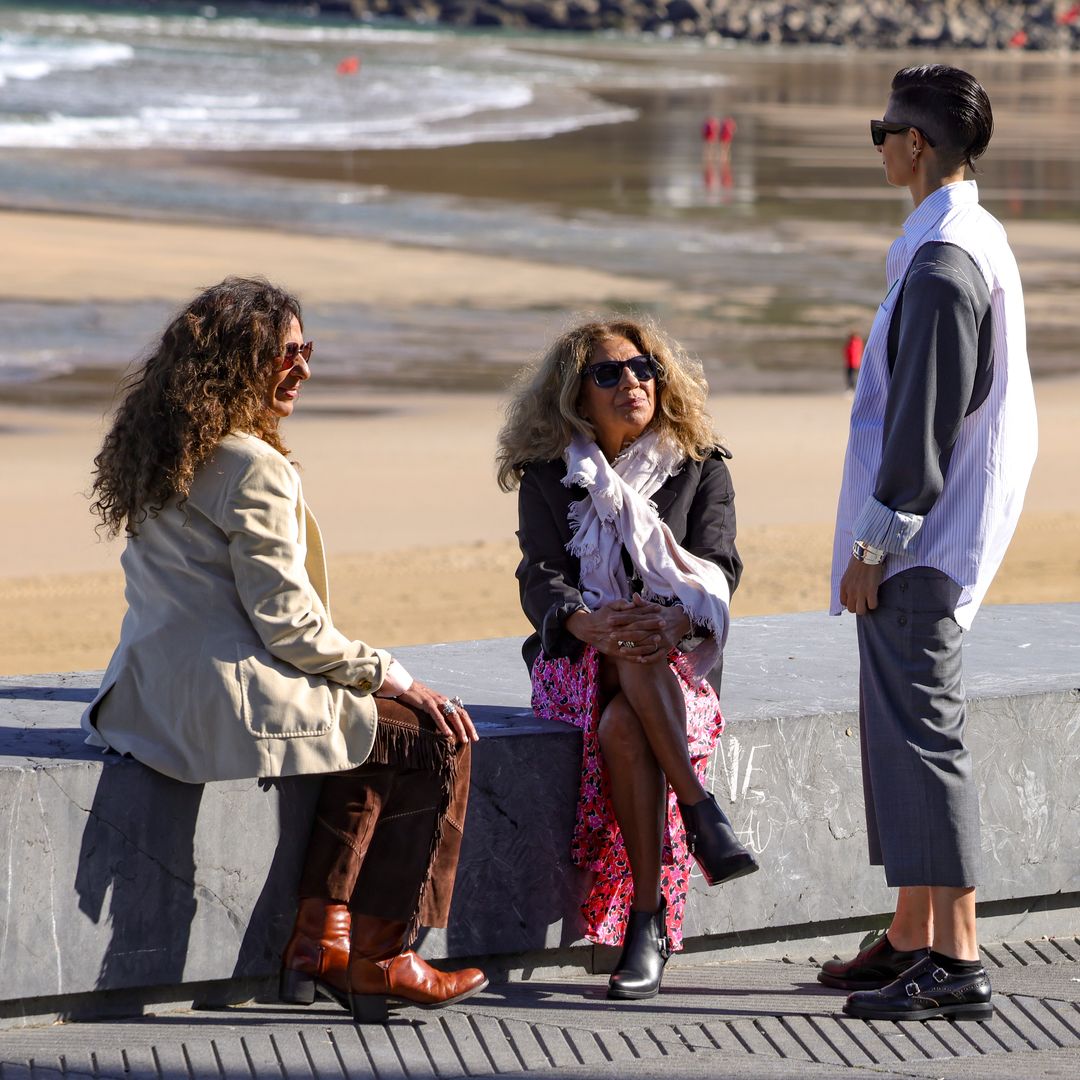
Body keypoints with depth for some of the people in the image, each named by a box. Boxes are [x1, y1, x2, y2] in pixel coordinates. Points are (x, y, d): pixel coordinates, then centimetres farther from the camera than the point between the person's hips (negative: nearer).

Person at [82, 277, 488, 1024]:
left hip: (155, 696, 10)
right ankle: (380, 963, 3)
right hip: (229, 701, -10)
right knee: (436, 739, -1)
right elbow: (289, 624, -18)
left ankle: (320, 937, 20)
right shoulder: (252, 468, -16)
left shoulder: (165, 457, 14)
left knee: (376, 726, 27)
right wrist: (393, 677, -4)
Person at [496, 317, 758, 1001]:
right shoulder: (549, 476, 6)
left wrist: (674, 622, -29)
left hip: (677, 659, 0)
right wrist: (590, 623, -30)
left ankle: (645, 921, -33)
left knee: (623, 726, -34)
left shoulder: (702, 471, 7)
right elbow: (541, 582, -7)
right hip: (577, 661, 0)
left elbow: (718, 571, -6)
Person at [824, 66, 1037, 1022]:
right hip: (935, 540, 10)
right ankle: (910, 941, 21)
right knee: (902, 730, 15)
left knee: (921, 733, -8)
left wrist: (873, 546, -16)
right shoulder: (979, 243, 14)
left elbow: (923, 425, -21)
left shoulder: (943, 267, -19)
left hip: (918, 548, -10)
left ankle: (956, 962, -7)